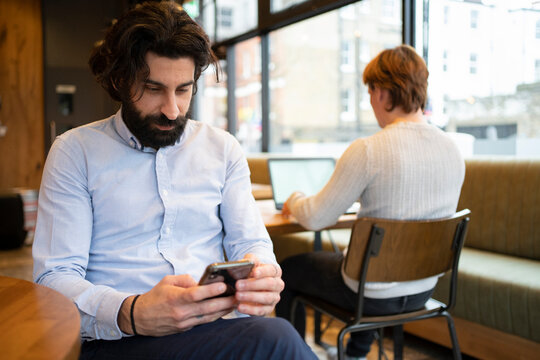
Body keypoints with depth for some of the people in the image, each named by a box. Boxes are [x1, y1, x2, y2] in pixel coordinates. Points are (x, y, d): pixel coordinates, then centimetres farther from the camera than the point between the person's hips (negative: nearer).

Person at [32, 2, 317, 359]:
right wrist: (130, 315, -26)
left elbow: (249, 241, 10)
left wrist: (260, 274, -17)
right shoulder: (75, 151, 3)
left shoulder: (223, 148, 13)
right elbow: (55, 278, -5)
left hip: (219, 328, 4)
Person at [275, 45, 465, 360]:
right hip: (424, 290, 7)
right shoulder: (453, 150, -4)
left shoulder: (368, 150, -25)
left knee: (289, 270, 18)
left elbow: (317, 219, -17)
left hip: (375, 295, -7)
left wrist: (295, 202, 6)